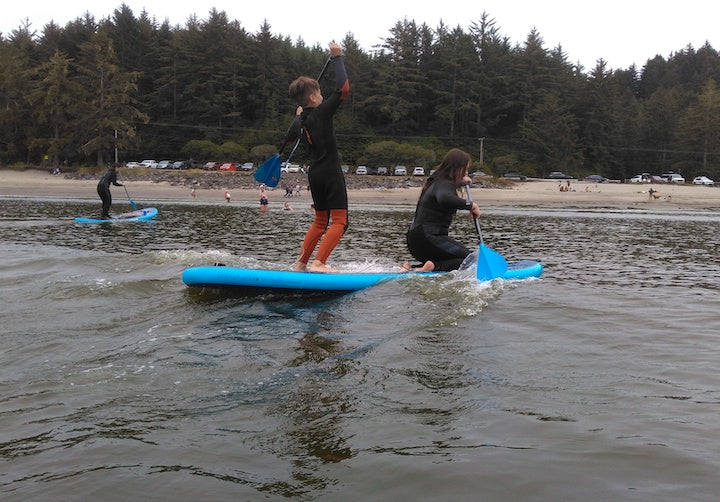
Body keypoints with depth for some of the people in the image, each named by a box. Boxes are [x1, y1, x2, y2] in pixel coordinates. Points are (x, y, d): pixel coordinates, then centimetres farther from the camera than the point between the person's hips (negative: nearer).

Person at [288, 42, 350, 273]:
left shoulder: (301, 120, 8)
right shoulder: (322, 112, -13)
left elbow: (289, 137, 27)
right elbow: (343, 87, -21)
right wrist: (337, 58, -11)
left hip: (314, 174, 8)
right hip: (330, 172, -8)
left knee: (320, 221, 19)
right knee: (339, 221, -6)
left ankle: (301, 264, 19)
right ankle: (318, 263, -19)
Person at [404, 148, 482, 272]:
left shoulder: (436, 181, 18)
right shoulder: (444, 184, -13)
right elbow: (444, 199, -38)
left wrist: (460, 183, 42)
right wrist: (470, 205, -31)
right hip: (429, 239, -10)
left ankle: (413, 268, 7)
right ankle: (433, 266, -24)